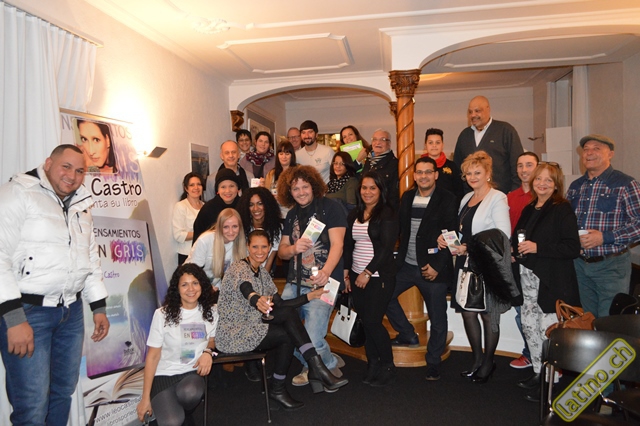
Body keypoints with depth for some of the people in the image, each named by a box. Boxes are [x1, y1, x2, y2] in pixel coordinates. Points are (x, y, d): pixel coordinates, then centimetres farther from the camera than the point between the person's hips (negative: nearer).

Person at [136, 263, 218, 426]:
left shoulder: (211, 311, 1)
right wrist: (145, 398, -5)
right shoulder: (163, 314, -9)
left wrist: (208, 351, -7)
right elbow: (153, 356, -5)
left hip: (192, 372, 2)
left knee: (189, 394, -34)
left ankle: (180, 411, 1)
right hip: (164, 375, -2)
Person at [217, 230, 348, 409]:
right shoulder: (239, 269, -15)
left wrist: (310, 296, -5)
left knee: (287, 312, -17)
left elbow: (280, 305, 5)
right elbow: (245, 289, -39)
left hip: (249, 328, 7)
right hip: (231, 335, -7)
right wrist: (256, 299, -62)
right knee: (288, 335, -20)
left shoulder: (263, 273, 9)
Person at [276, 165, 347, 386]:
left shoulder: (331, 208, -4)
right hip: (294, 284, 7)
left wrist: (326, 272, -32)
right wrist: (293, 248, -9)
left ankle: (330, 364, 22)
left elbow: (337, 244, -14)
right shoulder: (292, 215, 15)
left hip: (321, 284, -6)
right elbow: (281, 251, 15)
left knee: (312, 342, -14)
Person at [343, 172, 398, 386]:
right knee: (365, 322, 7)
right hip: (357, 276, 6)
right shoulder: (355, 214, 11)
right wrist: (346, 271, 8)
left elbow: (386, 247, -14)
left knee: (372, 321, -6)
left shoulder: (387, 214, -7)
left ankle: (388, 367, 13)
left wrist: (368, 272, -16)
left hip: (379, 277, -5)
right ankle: (373, 366, 20)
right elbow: (348, 244, 14)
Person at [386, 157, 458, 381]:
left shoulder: (447, 200, -8)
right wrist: (399, 257, 0)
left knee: (437, 318, 4)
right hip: (406, 265, 5)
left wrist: (437, 266, -16)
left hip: (434, 268, -5)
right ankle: (408, 335, 24)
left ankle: (433, 363, 23)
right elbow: (400, 229, 11)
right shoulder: (407, 197, 9)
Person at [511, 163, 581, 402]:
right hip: (529, 277, 8)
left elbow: (572, 248, -16)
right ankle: (538, 373, 27)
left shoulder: (562, 210, -8)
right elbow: (518, 239, 25)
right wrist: (516, 250, 4)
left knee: (548, 330, -6)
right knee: (529, 325, 12)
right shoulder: (529, 210, 14)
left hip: (552, 281, -7)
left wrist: (537, 248, -20)